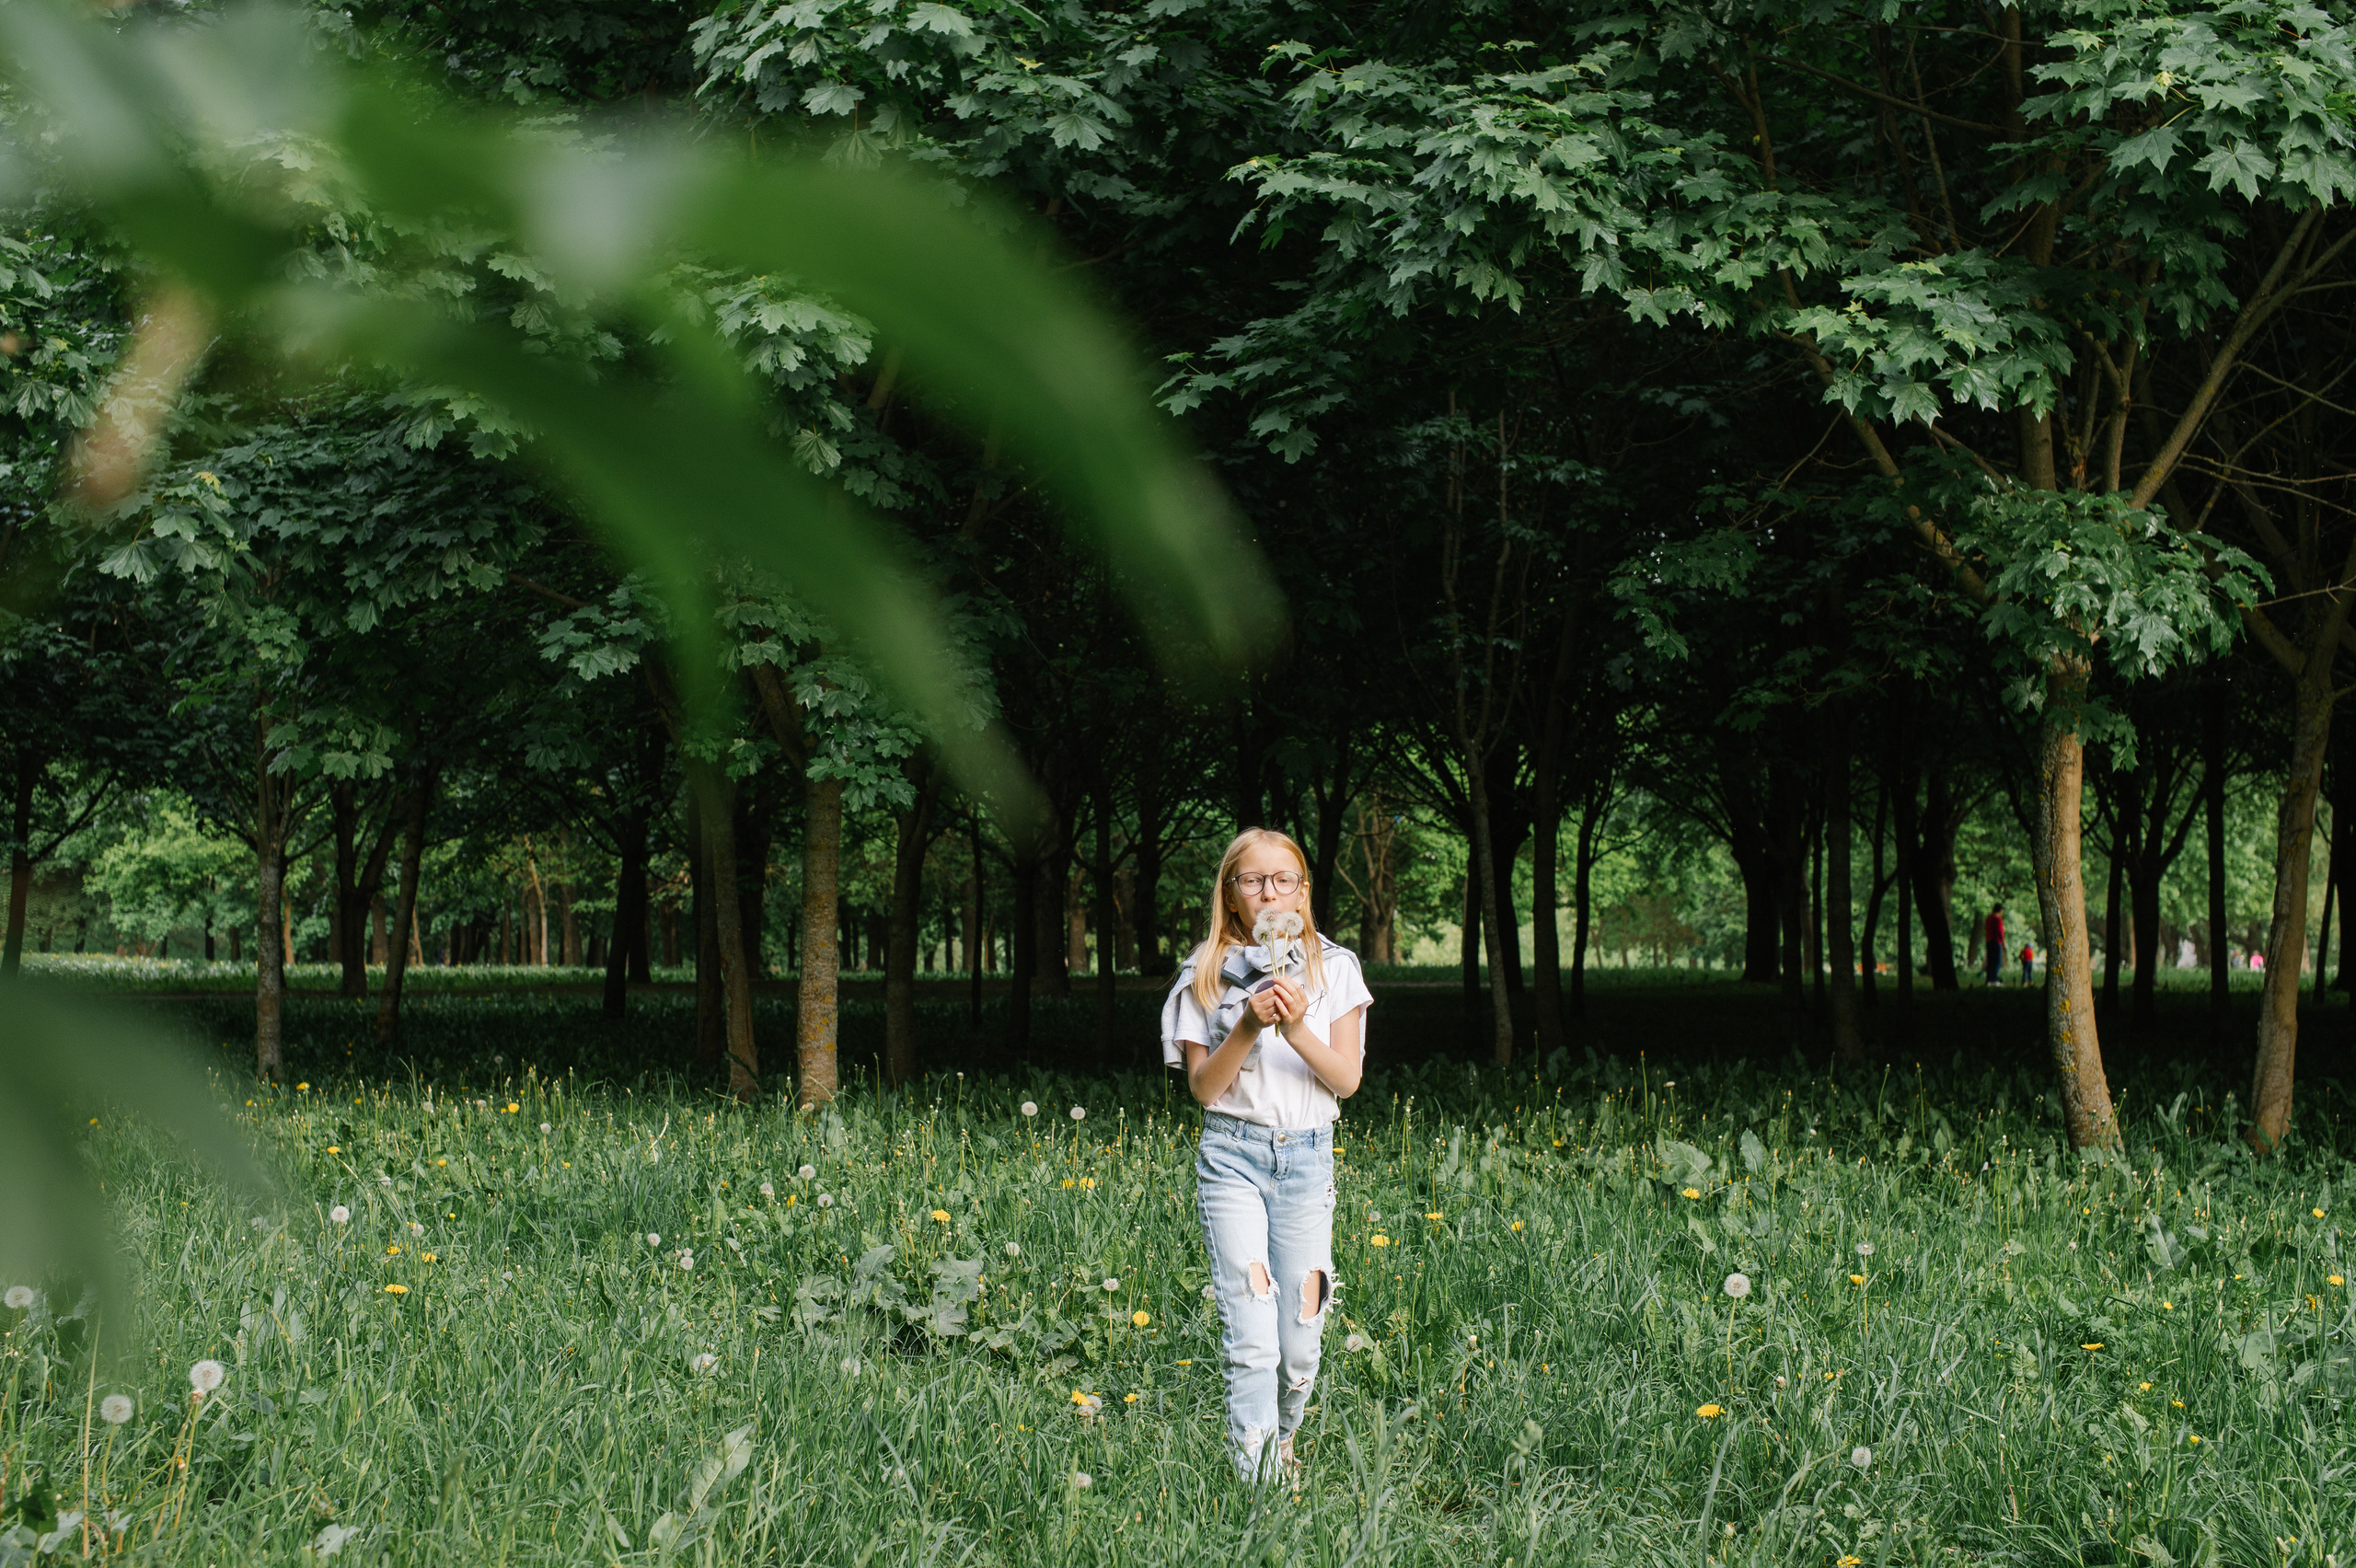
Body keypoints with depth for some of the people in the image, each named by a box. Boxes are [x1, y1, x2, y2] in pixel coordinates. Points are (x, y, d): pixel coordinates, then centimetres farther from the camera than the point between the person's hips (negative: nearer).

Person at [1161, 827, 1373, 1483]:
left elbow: (1347, 1080, -1)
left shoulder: (1334, 968, 5)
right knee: (1251, 1337, -13)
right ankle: (1255, 1484, -11)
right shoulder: (1206, 973, 3)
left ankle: (1282, 1447, 31)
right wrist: (1248, 1026, -18)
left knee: (1301, 1341, 4)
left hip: (1307, 1156, 2)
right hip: (1233, 1154, -2)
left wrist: (1298, 1029, -18)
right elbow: (1203, 1086, -2)